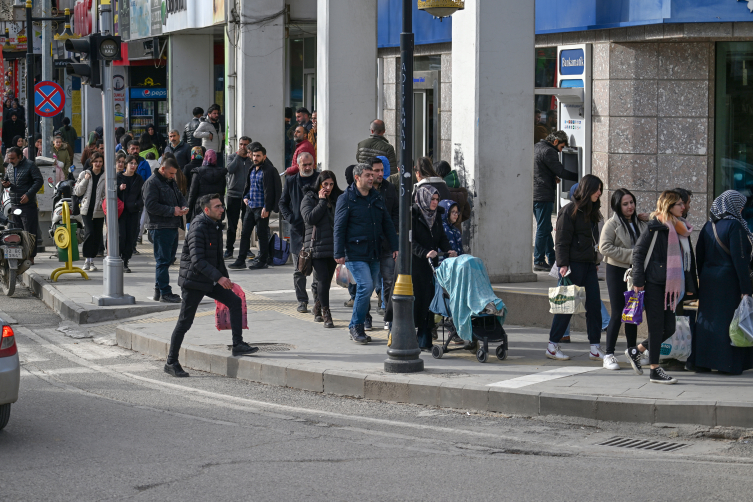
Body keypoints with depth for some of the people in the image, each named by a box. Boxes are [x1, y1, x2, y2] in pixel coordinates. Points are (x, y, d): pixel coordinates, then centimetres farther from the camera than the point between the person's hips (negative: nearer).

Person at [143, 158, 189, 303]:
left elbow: (180, 196, 30)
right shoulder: (152, 183, -10)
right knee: (163, 260, -8)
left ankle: (159, 290, 21)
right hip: (160, 227, -9)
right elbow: (150, 205, -18)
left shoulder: (171, 182, 19)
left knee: (168, 258, 13)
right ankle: (164, 293, -6)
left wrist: (183, 206, 6)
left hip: (173, 226, 9)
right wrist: (172, 210, -19)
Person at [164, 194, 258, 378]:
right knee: (185, 322, -3)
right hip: (193, 281, -9)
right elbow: (197, 260, -28)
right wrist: (219, 277, -33)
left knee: (235, 301, -1)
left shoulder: (215, 225, 10)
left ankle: (238, 345, 3)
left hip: (209, 281, 9)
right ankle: (171, 363, 6)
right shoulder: (198, 228, -20)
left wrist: (225, 277, 21)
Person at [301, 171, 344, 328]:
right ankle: (326, 313, -11)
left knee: (326, 280, 8)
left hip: (333, 247, 4)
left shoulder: (337, 199, 14)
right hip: (317, 247, -4)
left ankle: (318, 309, 23)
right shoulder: (309, 199, 2)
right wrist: (322, 201, -9)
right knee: (323, 279, -13)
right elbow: (310, 218, -13)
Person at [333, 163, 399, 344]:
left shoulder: (377, 198, 13)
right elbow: (339, 227, -6)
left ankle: (356, 328, 18)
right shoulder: (346, 199, -4)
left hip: (374, 254, 6)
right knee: (366, 286, -16)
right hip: (355, 254, -6)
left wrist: (394, 247, 10)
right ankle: (356, 327, -4)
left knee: (368, 289, 8)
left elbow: (387, 224, 17)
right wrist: (339, 253, -12)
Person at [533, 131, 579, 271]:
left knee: (545, 228, 15)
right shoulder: (548, 151, -14)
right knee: (543, 229, -5)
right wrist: (579, 177, -6)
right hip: (543, 195, -10)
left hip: (534, 195, 10)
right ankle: (539, 261, -2)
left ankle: (552, 259, 20)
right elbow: (561, 172, -15)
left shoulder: (536, 147, 16)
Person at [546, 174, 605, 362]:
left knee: (594, 304, 2)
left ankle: (595, 348, 4)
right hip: (574, 265, -8)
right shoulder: (570, 211, -8)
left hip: (589, 265, 8)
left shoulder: (592, 211, 16)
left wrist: (596, 261, 15)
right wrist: (563, 264, -17)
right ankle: (552, 346, 5)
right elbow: (562, 241, -12)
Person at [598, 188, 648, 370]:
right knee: (618, 314, -7)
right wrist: (630, 255, -18)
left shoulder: (640, 224, 12)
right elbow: (605, 247, -17)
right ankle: (609, 355, -3)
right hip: (617, 272, -6)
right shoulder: (612, 224, -7)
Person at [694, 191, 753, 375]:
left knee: (707, 320, 11)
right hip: (729, 282, -6)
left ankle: (702, 361, 13)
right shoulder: (734, 225, -13)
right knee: (729, 320, -1)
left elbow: (700, 256, 11)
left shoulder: (708, 226, 7)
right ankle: (729, 364, 1)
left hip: (708, 282, 6)